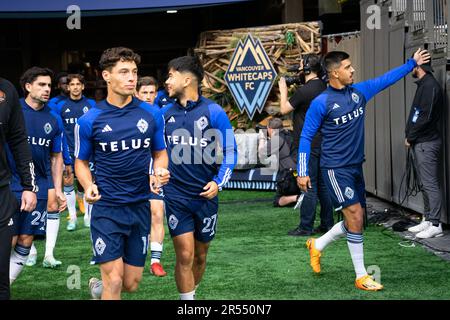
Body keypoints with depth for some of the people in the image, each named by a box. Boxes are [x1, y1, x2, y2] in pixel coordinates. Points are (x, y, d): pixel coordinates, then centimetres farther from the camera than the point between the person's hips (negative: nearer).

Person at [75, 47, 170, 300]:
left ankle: (98, 286, 42)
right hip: (106, 209, -3)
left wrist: (160, 171, -10)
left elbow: (160, 153, 12)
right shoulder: (89, 120, -5)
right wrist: (88, 186, -14)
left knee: (131, 284, 10)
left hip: (140, 206, 3)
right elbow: (81, 161, 6)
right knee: (114, 281, -10)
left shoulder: (152, 115, 1)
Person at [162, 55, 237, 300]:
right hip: (175, 195, 1)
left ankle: (192, 292, 35)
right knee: (185, 255, -9)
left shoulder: (213, 112, -7)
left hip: (205, 195, 0)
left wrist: (219, 182, -13)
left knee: (200, 255, 12)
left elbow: (231, 151, -3)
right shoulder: (165, 113, 3)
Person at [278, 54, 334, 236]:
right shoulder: (324, 88, 9)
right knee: (323, 185, 13)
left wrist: (283, 90, 8)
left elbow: (284, 109, -5)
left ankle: (305, 227, -1)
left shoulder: (304, 91, -17)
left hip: (308, 146, -9)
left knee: (309, 187, -5)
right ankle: (327, 224, 19)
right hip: (322, 144, 9)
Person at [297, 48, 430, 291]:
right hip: (335, 169, -7)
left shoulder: (359, 91, 4)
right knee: (355, 215, -12)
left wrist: (413, 63, 19)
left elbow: (386, 79, 17)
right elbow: (306, 137, -7)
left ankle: (317, 246, 33)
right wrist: (302, 172, -9)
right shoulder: (321, 103, -12)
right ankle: (361, 277, -2)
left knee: (356, 220, 10)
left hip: (355, 167, 7)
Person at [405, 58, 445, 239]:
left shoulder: (430, 86, -14)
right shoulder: (423, 85, 16)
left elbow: (425, 117, -20)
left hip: (427, 143, -10)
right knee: (425, 184, 13)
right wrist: (410, 136, 7)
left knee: (431, 184, -8)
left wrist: (410, 137, -11)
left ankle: (435, 225, -6)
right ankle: (428, 220, 19)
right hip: (420, 143, 10)